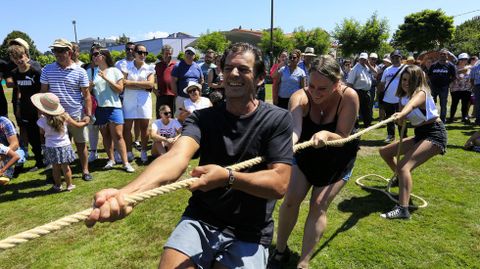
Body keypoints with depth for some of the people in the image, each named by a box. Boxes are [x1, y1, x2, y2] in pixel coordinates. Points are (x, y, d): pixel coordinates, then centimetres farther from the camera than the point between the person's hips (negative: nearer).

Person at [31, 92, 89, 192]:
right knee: (65, 166, 11)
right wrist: (85, 123, 19)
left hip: (51, 147, -1)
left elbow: (43, 133, 3)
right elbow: (77, 125, -1)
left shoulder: (42, 121, -15)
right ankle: (69, 185, 19)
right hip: (64, 145, 1)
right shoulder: (64, 116, -10)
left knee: (55, 167, 12)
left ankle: (58, 186, 22)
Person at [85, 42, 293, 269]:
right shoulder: (202, 118, -3)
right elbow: (177, 156, -22)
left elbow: (279, 184, -15)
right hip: (200, 221, 1)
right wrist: (126, 193, -40)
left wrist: (227, 177, -30)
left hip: (248, 233, 0)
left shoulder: (277, 120, -6)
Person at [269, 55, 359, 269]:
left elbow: (342, 137, -25)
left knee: (318, 206, -7)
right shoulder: (301, 97, -28)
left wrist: (326, 135, -47)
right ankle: (280, 250, 17)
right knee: (290, 199, -7)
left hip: (338, 159, -1)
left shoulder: (348, 96, -29)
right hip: (305, 153, 1)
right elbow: (294, 129, -46)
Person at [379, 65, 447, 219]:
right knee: (385, 151, 15)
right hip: (420, 135, 9)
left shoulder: (421, 93, -18)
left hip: (434, 135, -9)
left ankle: (403, 209, -35)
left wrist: (402, 114, -65)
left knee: (403, 166, -28)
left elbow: (411, 104, -43)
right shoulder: (404, 96, 6)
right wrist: (401, 117, -21)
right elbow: (403, 114, 3)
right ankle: (399, 177, 40)